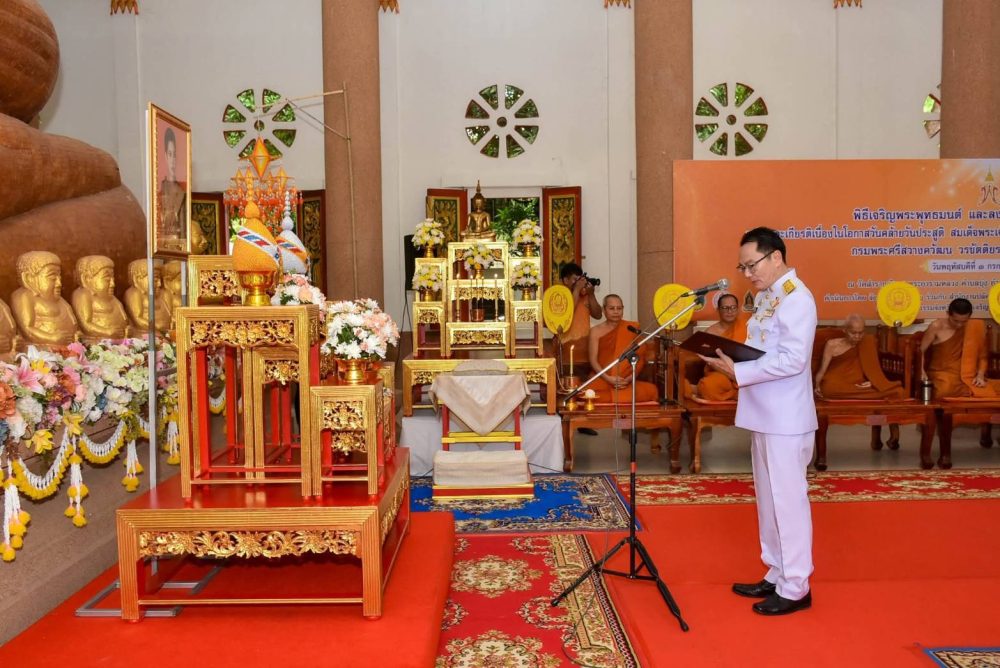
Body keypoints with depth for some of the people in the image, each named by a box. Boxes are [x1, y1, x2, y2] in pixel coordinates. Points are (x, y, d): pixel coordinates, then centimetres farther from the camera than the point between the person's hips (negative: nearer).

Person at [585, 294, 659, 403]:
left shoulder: (632, 328, 10)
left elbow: (640, 358, 5)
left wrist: (629, 378, -11)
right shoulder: (596, 331, 8)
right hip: (602, 380, -1)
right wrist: (608, 378, -16)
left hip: (627, 382, 1)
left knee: (651, 390, -30)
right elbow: (593, 360, 0)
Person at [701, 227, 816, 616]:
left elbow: (792, 360, -23)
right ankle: (777, 576, 29)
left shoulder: (796, 297, -15)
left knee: (788, 500, 0)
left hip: (786, 420, -9)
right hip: (764, 415, 9)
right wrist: (729, 359, -1)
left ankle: (795, 588, 12)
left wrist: (737, 372, -22)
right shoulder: (764, 296, 14)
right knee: (768, 499, 16)